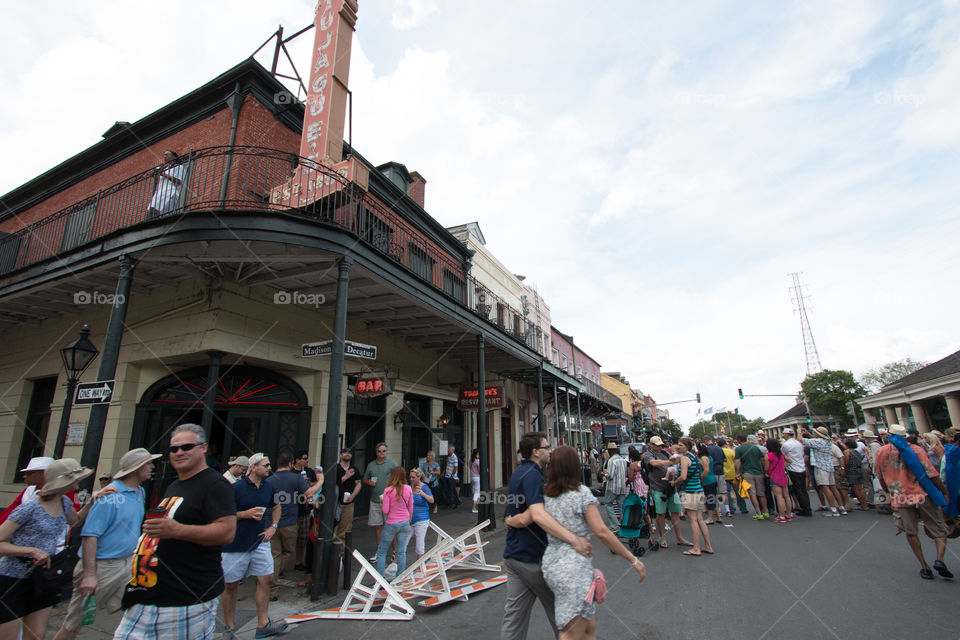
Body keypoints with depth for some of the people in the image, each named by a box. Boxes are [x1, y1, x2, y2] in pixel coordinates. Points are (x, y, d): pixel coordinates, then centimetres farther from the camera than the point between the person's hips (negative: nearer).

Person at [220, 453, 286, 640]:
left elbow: (276, 507, 19)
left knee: (266, 580, 4)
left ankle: (263, 624, 18)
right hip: (235, 544, -5)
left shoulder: (268, 487, 3)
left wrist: (273, 527, 6)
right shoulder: (236, 488, -14)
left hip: (260, 541, 5)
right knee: (230, 585, 9)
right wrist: (245, 514, -20)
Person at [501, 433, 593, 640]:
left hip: (513, 555, 8)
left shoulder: (518, 473, 11)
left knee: (514, 614, 12)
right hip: (534, 556, -8)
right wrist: (573, 539, -39)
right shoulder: (532, 475, -20)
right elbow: (538, 515, -35)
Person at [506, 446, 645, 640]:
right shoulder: (582, 494, -10)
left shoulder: (546, 495, 5)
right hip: (574, 568, -6)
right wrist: (633, 560, -7)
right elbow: (602, 532, -14)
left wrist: (509, 520, 21)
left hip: (551, 564, 7)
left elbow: (523, 520, -1)